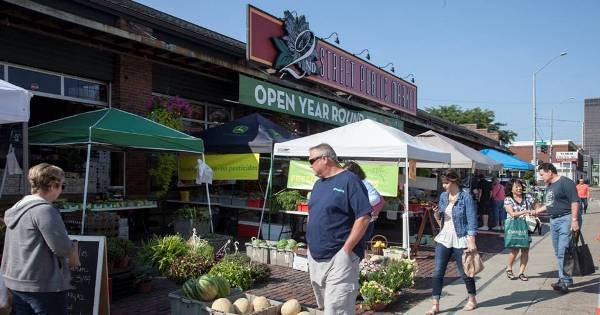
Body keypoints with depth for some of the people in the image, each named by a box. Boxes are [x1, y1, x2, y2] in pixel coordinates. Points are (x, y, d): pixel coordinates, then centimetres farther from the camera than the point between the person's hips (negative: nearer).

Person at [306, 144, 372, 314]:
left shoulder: (349, 180, -11)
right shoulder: (318, 183, 13)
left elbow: (364, 216, -17)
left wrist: (346, 249, -19)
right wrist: (310, 242, 11)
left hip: (338, 258, -8)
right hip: (314, 256, 8)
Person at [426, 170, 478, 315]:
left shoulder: (465, 197, -11)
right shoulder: (443, 196, 6)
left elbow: (472, 220, -13)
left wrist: (471, 241, -19)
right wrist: (436, 213, -8)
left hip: (460, 240, -5)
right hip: (444, 238, 5)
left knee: (464, 272, 10)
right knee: (438, 272, 0)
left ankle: (472, 300, 33)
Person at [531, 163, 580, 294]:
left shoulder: (565, 182, -10)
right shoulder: (549, 186, 17)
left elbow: (575, 201, -16)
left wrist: (574, 220, -22)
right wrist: (536, 211, 21)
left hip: (566, 219, -9)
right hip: (554, 221, 9)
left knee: (563, 252, -11)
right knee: (558, 253, 12)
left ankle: (565, 281, -6)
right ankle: (564, 278, 22)